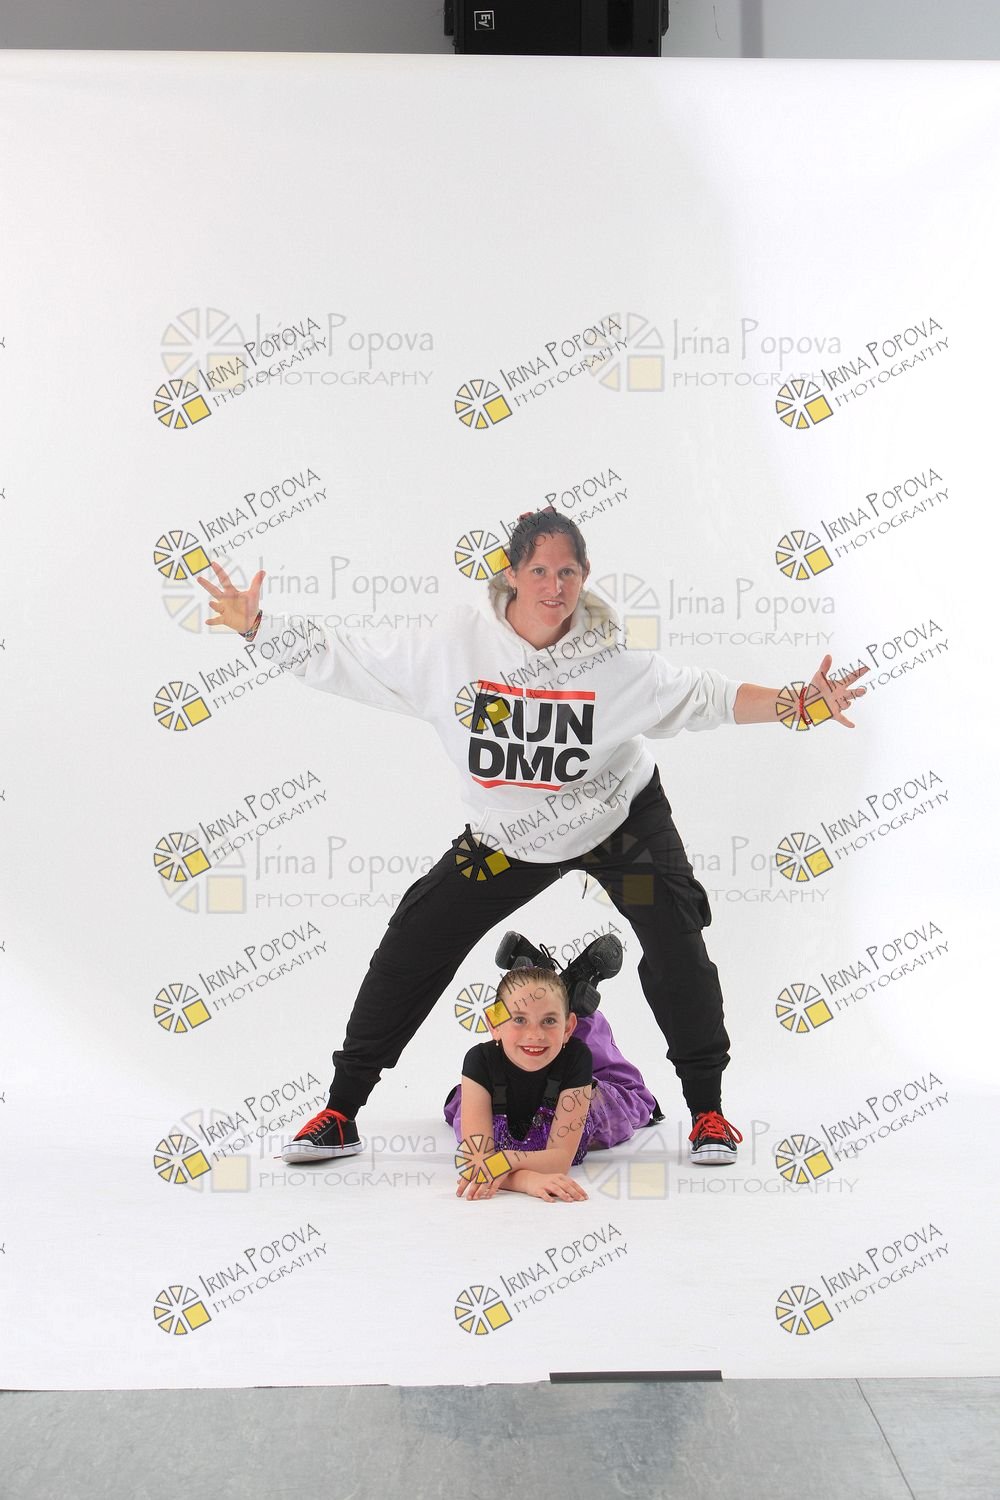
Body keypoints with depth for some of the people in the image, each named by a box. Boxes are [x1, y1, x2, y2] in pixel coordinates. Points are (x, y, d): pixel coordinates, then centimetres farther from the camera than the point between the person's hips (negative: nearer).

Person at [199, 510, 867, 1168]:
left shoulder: (614, 659, -20)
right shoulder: (453, 643, -19)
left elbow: (705, 695, -13)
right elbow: (339, 656, -13)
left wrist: (796, 702, -24)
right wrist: (257, 624, -21)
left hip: (622, 821, 0)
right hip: (508, 836, 1)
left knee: (679, 949, -11)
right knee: (410, 948, -5)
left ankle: (707, 1111, 12)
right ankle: (340, 1114, 8)